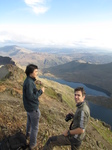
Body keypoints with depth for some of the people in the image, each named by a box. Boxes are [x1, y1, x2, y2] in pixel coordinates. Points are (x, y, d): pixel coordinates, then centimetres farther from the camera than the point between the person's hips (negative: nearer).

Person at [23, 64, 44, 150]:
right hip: (33, 108, -10)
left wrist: (39, 91, -1)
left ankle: (28, 134, 56)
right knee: (35, 127, 9)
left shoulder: (29, 80, 2)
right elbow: (30, 96, -29)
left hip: (29, 107, 10)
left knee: (29, 121, 32)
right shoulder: (29, 82, -27)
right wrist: (40, 91, -21)